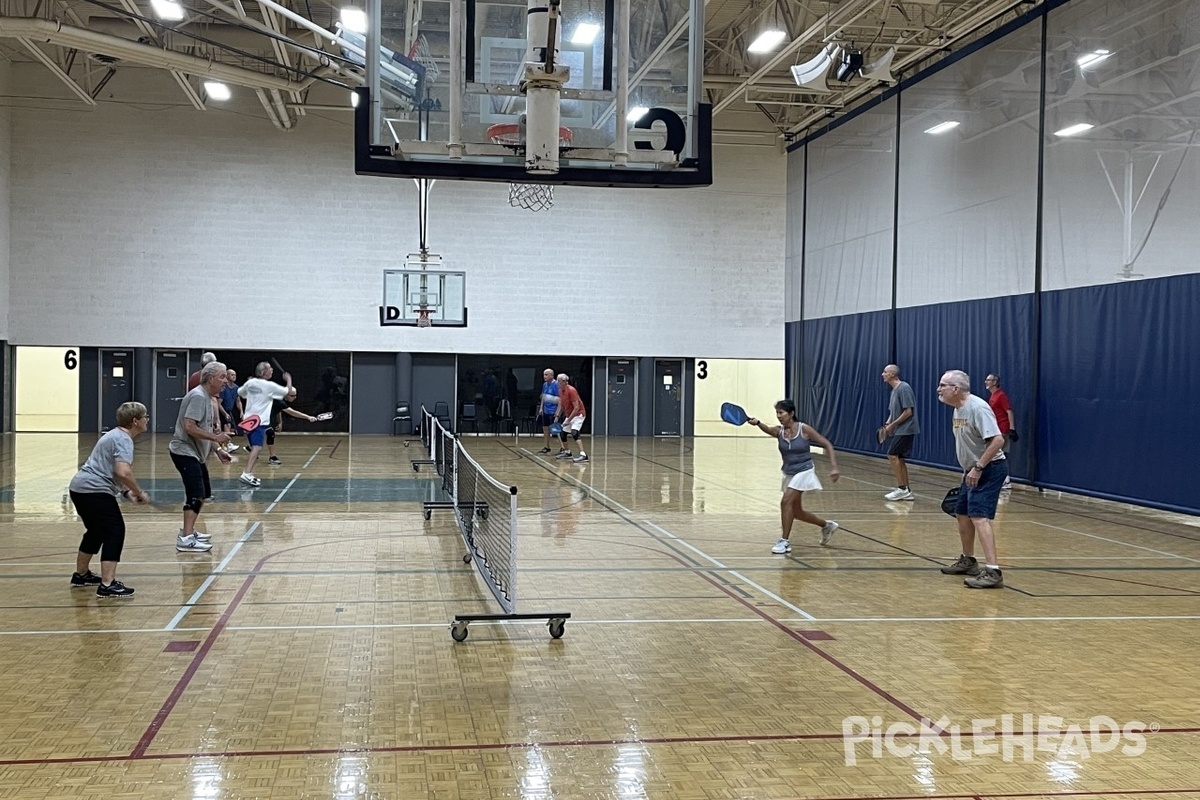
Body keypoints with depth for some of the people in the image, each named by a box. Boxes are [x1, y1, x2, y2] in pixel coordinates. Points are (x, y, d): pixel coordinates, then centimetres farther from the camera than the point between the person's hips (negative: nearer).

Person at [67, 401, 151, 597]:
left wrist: (127, 491, 14)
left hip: (79, 486, 11)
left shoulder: (116, 435, 19)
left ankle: (81, 575, 40)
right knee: (115, 531, -11)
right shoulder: (123, 439, -13)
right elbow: (123, 472, -28)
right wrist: (139, 493, -13)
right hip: (95, 491, -11)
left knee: (96, 530, 25)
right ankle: (107, 585, -17)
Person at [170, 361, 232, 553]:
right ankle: (185, 539, -21)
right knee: (196, 494, -18)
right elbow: (190, 427, -26)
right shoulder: (198, 396, -17)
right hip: (184, 451, -11)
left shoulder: (208, 398, 14)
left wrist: (218, 450, 15)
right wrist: (215, 437, -24)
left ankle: (189, 530, 29)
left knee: (203, 493, 17)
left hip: (196, 454, 11)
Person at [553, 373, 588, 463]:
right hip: (569, 415, 9)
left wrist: (568, 420, -26)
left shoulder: (571, 390, -23)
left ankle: (583, 455, -37)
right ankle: (567, 452, 35)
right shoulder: (560, 391, 4)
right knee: (562, 433, 13)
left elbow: (576, 407, -25)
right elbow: (561, 405, 16)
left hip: (578, 414, -9)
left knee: (574, 432, -28)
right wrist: (557, 417, 4)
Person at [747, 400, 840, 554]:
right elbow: (768, 429, -28)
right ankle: (827, 525, 39)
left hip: (804, 472, -6)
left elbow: (828, 445, -10)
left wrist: (834, 467, -19)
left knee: (786, 501, -22)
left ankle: (785, 541, -10)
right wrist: (757, 423, -50)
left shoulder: (804, 429, -15)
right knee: (796, 512, 14)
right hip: (788, 474, 6)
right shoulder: (779, 431, -5)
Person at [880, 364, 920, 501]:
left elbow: (908, 412, -18)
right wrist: (887, 424, 4)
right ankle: (906, 491, 11)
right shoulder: (894, 390, 15)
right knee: (899, 458, 8)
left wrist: (893, 424, -14)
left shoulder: (904, 388, -15)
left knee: (892, 455, -13)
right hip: (899, 430, 9)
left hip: (905, 429, -9)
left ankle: (902, 488, -9)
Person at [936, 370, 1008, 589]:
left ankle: (993, 572, -24)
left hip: (989, 469, -10)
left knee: (979, 517, -20)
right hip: (974, 470, 10)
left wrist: (978, 468, -26)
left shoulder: (977, 407, -21)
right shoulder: (958, 409, 9)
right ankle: (967, 561, 37)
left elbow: (997, 440, -28)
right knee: (962, 515, 18)